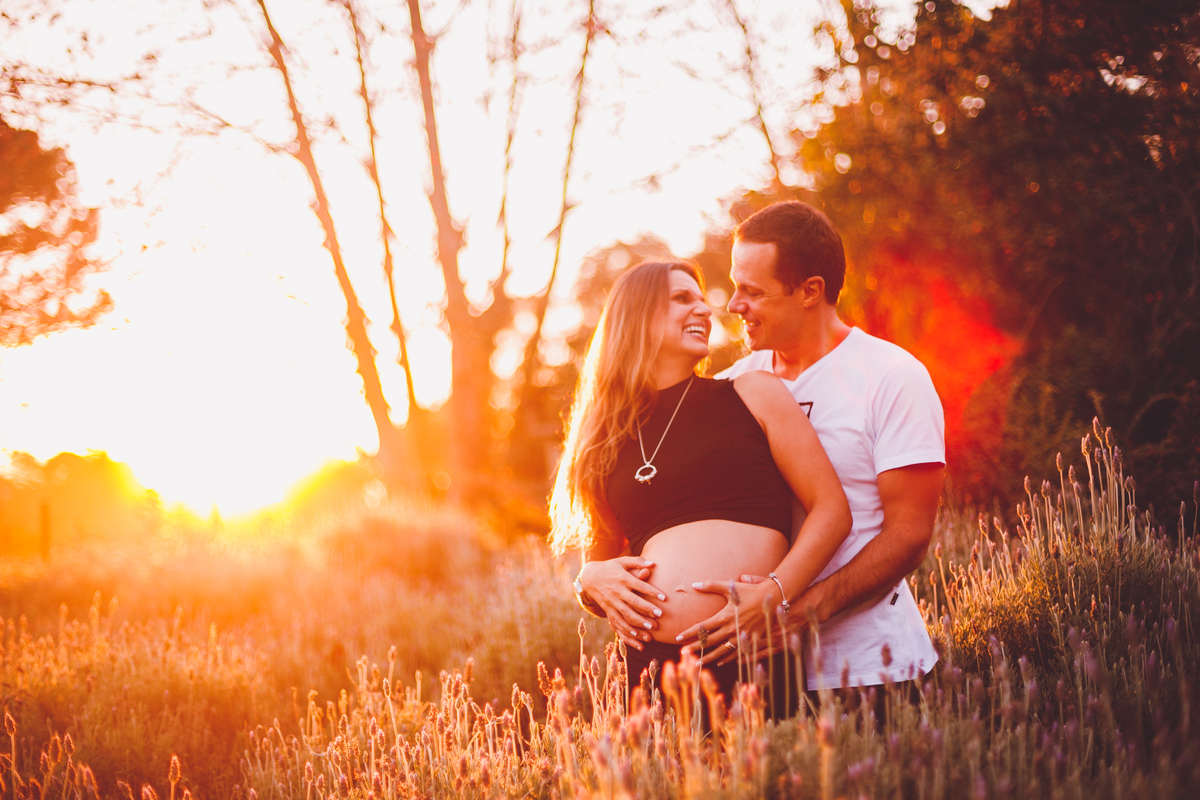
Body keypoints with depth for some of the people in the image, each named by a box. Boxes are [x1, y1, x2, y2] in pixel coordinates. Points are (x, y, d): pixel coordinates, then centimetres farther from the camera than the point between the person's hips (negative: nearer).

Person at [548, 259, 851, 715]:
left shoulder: (754, 395, 11)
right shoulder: (606, 441, 18)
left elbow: (832, 510, 4)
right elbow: (596, 561, 26)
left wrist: (774, 594, -11)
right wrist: (592, 582, 2)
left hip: (753, 658, -2)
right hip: (653, 663, 2)